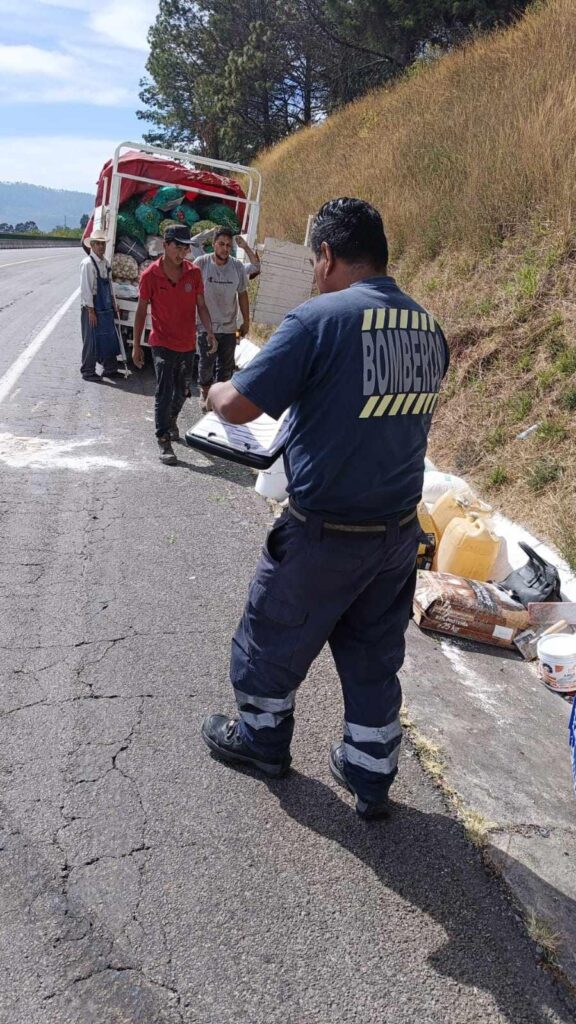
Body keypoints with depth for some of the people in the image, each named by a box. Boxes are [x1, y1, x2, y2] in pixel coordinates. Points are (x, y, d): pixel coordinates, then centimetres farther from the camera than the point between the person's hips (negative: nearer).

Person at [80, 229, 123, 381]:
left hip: (106, 308, 8)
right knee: (91, 341, 1)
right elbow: (86, 289, -17)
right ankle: (87, 372, 12)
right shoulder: (87, 264, -15)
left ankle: (110, 369, 26)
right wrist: (90, 311, -18)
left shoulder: (105, 262, 9)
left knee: (110, 338, 14)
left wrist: (113, 304, 16)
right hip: (93, 309, -8)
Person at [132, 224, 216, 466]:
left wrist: (210, 333, -13)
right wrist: (136, 345, -3)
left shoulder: (194, 273, -2)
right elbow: (141, 311, -3)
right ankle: (164, 442, -3)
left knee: (181, 391, 17)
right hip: (162, 343, -4)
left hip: (187, 343, 4)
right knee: (164, 392, -8)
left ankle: (172, 420, 45)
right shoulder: (150, 275, -10)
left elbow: (201, 306, 2)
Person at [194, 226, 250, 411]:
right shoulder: (201, 263, -10)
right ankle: (205, 393, 29)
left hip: (229, 327, 2)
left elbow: (242, 294, 6)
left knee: (226, 366, 10)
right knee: (206, 364, 9)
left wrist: (246, 321, 9)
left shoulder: (238, 266, -4)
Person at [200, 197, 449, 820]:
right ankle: (370, 779, 34)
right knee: (374, 659, 20)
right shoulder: (428, 327, 2)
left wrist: (216, 391, 5)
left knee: (273, 639, 19)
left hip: (324, 535, -6)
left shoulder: (319, 318, -19)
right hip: (400, 531, 6)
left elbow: (238, 406, -17)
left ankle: (261, 739, 42)